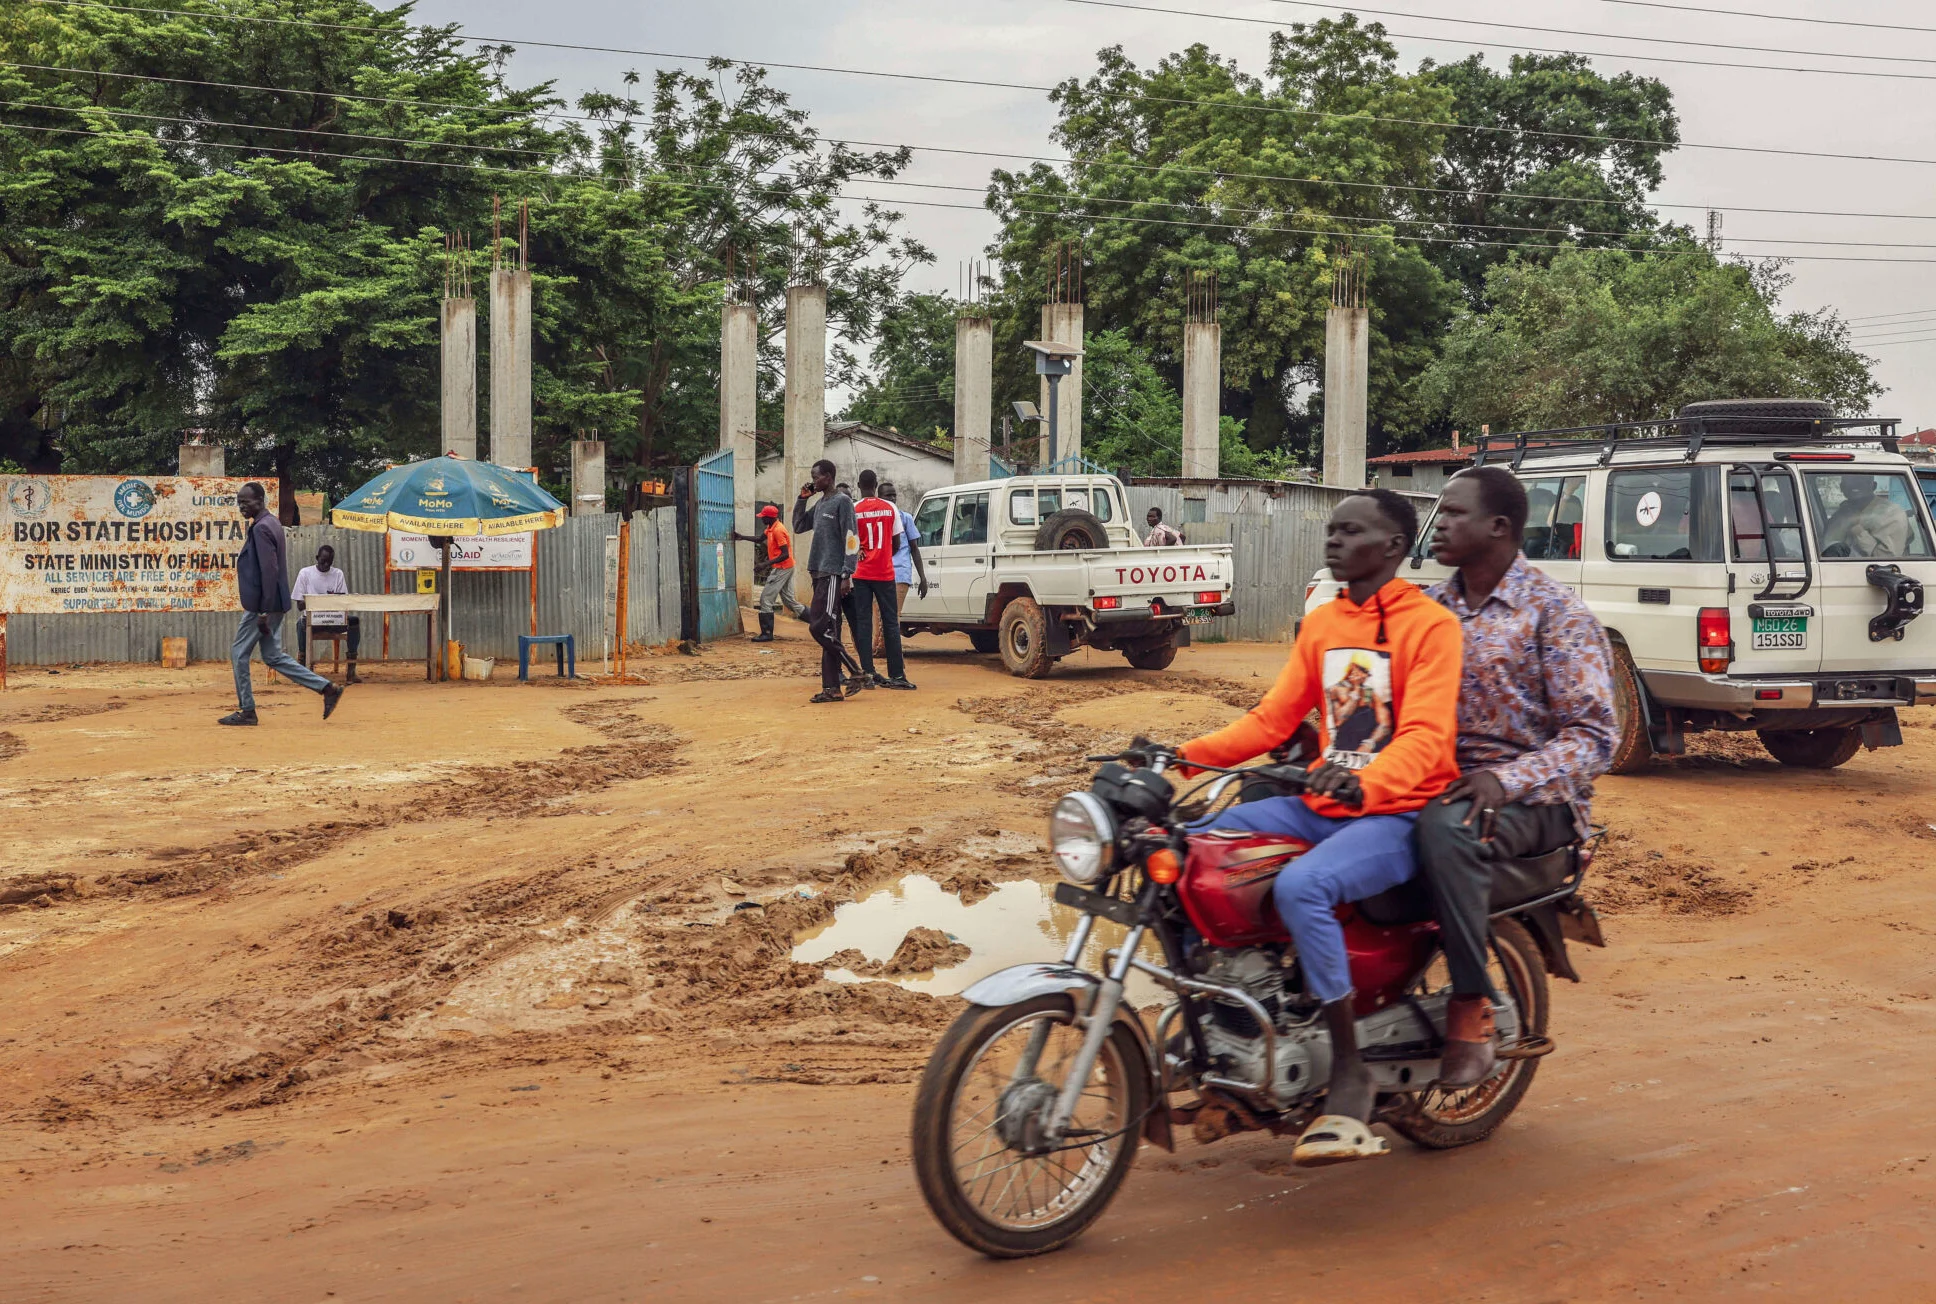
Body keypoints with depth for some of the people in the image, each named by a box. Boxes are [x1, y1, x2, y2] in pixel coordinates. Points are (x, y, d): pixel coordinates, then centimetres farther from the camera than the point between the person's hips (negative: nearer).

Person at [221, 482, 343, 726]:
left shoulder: (261, 528, -16)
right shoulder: (272, 524, 15)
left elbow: (269, 572, -23)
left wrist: (263, 612, -23)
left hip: (262, 605, -10)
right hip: (272, 605, 10)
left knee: (239, 653, 2)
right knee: (272, 656, 13)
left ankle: (246, 711, 10)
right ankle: (327, 688, 8)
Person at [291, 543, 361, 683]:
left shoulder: (338, 574, 8)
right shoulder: (305, 573, 2)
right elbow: (300, 606, -2)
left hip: (335, 620, 2)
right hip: (312, 619, -2)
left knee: (355, 620, -27)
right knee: (302, 623, -36)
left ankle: (351, 671, -29)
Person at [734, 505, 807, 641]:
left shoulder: (778, 530, -20)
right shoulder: (770, 528, 10)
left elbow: (785, 554, -24)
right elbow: (759, 539, 28)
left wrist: (766, 564, -27)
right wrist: (742, 537, 19)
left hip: (782, 568, -10)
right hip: (786, 568, 10)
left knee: (766, 599, -6)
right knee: (789, 600, 14)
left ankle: (767, 634, -5)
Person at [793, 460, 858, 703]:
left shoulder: (842, 502, -8)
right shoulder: (819, 505, 18)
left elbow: (850, 540, -13)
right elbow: (798, 527, 28)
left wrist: (847, 576, -19)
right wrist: (802, 499, 16)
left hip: (834, 575, -9)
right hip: (819, 574, 9)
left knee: (820, 627, -15)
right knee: (827, 631, 6)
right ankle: (831, 688, 7)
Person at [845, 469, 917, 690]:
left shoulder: (854, 510, -5)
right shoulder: (890, 508, 0)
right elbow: (896, 544, 6)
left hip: (861, 573, -1)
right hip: (885, 572, 1)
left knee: (863, 622, 4)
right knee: (891, 622, 3)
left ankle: (867, 672, -1)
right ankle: (896, 675, -1)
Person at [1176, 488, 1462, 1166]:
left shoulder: (1430, 624, -7)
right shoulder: (1320, 624, 16)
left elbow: (1425, 736, -19)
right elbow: (1271, 720, 12)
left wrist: (1365, 783, -39)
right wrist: (1187, 753, -2)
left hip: (1397, 812, -7)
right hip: (1319, 805, 8)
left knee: (1301, 887, -34)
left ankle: (1350, 1072, -20)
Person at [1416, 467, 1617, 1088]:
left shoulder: (1555, 611, -4)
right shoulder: (1431, 607, 14)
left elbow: (1593, 734, -10)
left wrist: (1504, 780, -25)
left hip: (1533, 797, -6)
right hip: (1438, 780, 6)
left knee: (1447, 825, -37)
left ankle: (1473, 1009, -26)